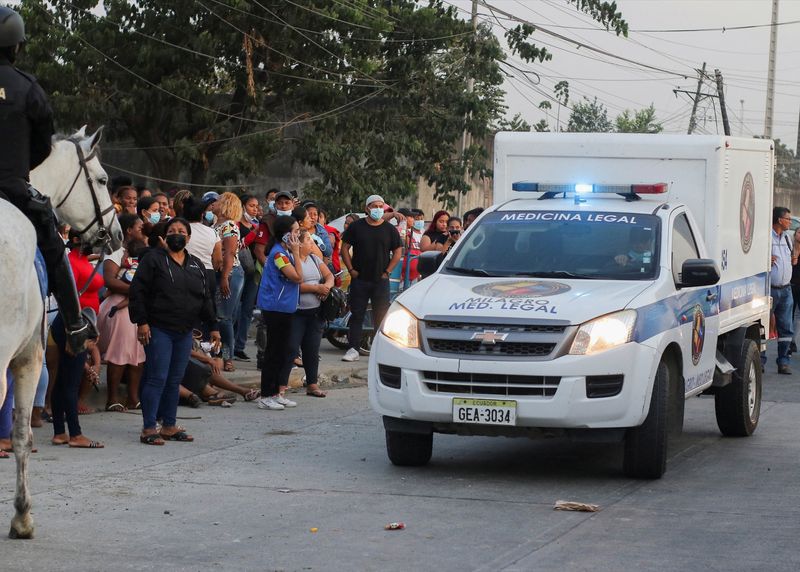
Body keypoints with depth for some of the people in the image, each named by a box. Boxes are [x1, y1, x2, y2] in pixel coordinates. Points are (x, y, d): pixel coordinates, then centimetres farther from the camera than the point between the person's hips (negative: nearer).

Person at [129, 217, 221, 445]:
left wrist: (213, 326, 12)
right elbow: (138, 291, -7)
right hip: (159, 330, -6)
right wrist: (141, 322, -14)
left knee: (175, 380, 9)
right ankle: (148, 429, -6)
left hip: (184, 332, 6)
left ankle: (169, 426, 16)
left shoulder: (196, 266, 16)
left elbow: (206, 298, 19)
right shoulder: (153, 259, -2)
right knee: (157, 378, -9)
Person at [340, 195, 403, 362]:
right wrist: (351, 269, -2)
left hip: (381, 281, 0)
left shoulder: (390, 230, 5)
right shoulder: (356, 227, 3)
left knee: (381, 316, 1)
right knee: (357, 315, 0)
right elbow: (344, 248, 6)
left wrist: (387, 272, -1)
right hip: (359, 279, 0)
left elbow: (398, 252, 8)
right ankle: (353, 349, 1)